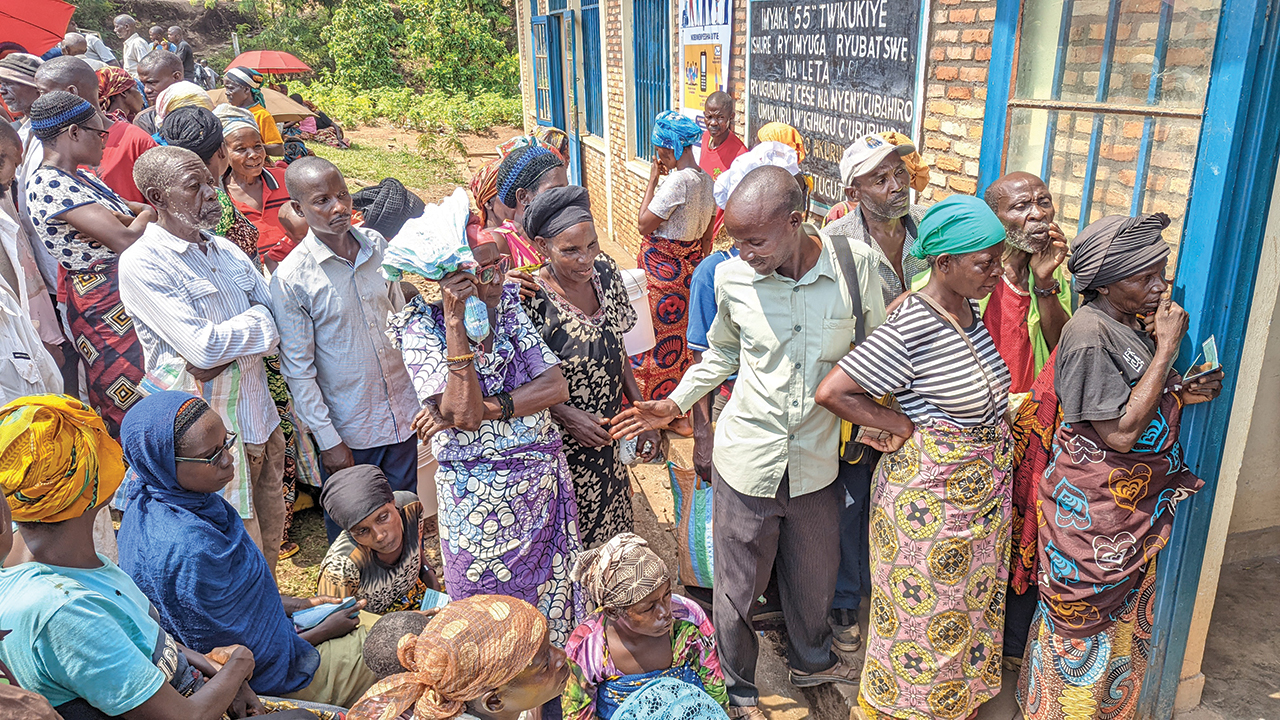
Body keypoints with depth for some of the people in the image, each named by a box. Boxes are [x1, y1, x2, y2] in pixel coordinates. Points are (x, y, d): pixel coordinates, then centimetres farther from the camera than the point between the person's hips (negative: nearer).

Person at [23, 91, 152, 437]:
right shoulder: (49, 184, -18)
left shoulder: (80, 177, 12)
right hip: (105, 305, -9)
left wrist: (130, 216, -12)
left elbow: (145, 210, 11)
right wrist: (145, 215, -5)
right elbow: (126, 241, -26)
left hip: (129, 297, 9)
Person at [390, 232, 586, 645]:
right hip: (479, 495, -4)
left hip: (544, 477, 4)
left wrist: (488, 408, -20)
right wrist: (455, 324, -29)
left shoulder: (511, 302, -1)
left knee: (551, 594, 20)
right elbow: (463, 413, -25)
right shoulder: (420, 327, -13)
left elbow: (556, 386, -8)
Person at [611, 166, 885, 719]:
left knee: (814, 574, 23)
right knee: (739, 583, 13)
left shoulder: (855, 267, -12)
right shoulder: (732, 278, -10)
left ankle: (811, 661, 53)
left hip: (816, 460, 1)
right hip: (747, 460, -1)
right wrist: (676, 404, 4)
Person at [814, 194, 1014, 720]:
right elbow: (831, 392, -28)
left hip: (981, 492, 8)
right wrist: (902, 426, -20)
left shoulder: (968, 306, 0)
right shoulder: (911, 329, -27)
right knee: (923, 614, 11)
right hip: (930, 494, -8)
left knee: (971, 602, 25)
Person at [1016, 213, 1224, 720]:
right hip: (1093, 512, -9)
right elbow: (1120, 433, -26)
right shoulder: (1089, 333, -22)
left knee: (1124, 621, 21)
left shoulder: (1134, 323, 5)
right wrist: (1167, 347, -23)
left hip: (1138, 507, 9)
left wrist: (1184, 394, -2)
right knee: (1084, 624, 7)